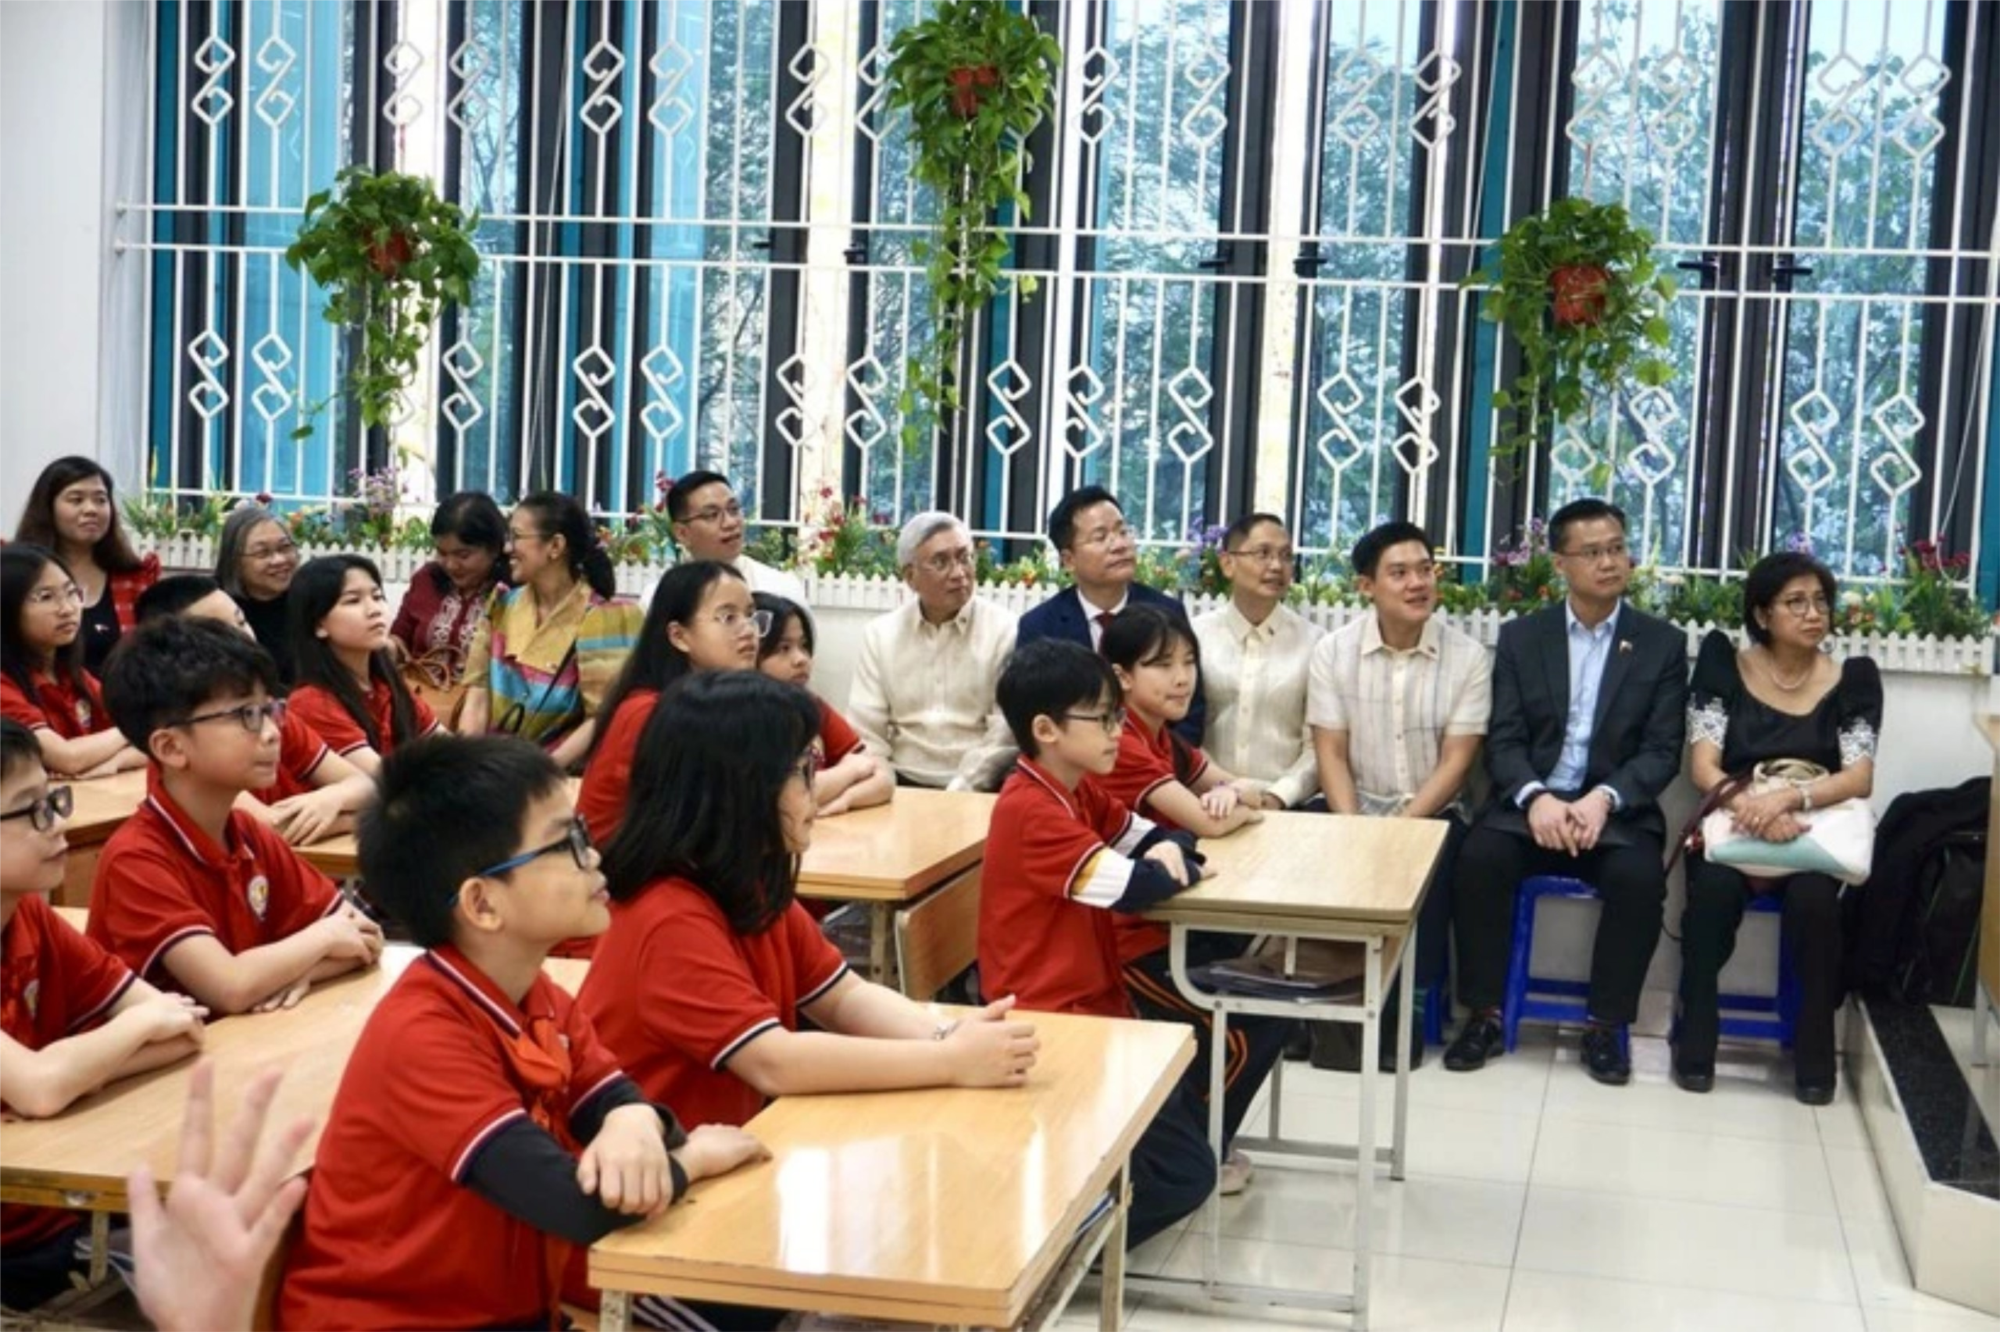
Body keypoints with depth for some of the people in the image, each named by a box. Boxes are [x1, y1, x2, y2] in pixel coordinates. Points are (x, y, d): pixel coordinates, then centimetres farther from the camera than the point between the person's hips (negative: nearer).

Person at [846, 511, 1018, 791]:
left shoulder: (1005, 630, 1)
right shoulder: (880, 634, 9)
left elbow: (1005, 736, -5)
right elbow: (866, 735, 5)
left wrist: (956, 796, -14)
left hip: (978, 793, -2)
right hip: (903, 787, 2)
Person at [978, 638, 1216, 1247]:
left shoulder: (1078, 791, 8)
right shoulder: (1031, 812, -22)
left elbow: (1154, 835, 17)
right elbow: (1132, 888, -28)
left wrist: (1169, 851, -7)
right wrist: (1184, 871, -7)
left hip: (1093, 1008, 10)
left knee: (1193, 1124, 16)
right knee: (1185, 1171, -9)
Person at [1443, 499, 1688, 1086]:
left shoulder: (1663, 643, 6)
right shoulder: (1520, 637, 8)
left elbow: (1662, 751, -2)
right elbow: (1503, 741, 0)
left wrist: (1602, 799, -21)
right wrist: (1536, 798, -21)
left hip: (1617, 810, -1)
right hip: (1530, 803, 1)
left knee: (1639, 877, -31)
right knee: (1477, 858, -29)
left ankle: (1606, 1025, -13)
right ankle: (1485, 1014, -14)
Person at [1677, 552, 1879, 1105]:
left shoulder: (1853, 679, 4)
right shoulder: (1724, 668, 3)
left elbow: (1860, 779, -7)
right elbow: (1703, 766, -6)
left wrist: (1786, 798, -26)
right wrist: (1751, 807, -27)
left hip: (1816, 833, 0)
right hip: (1733, 825, 0)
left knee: (1814, 897, -33)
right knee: (1714, 886, -34)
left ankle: (1815, 1045, -14)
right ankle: (1697, 1035, -17)